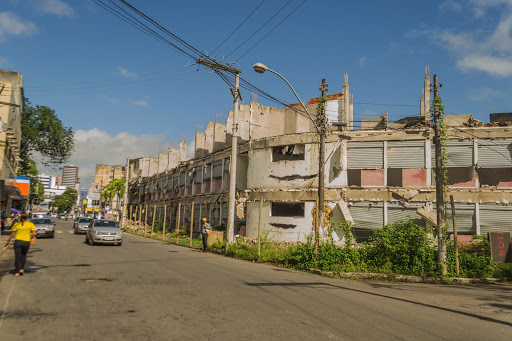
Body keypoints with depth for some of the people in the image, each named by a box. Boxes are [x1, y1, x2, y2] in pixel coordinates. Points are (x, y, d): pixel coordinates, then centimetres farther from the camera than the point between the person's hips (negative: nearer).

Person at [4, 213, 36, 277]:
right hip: (26, 242, 0)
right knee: (23, 255, 21)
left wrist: (7, 242, 15)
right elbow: (34, 233, -5)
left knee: (17, 257, 4)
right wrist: (31, 236, 16)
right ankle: (22, 269, 10)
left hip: (18, 241, 0)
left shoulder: (16, 225, 5)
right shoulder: (31, 224, 3)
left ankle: (16, 272, 3)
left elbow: (12, 234, 5)